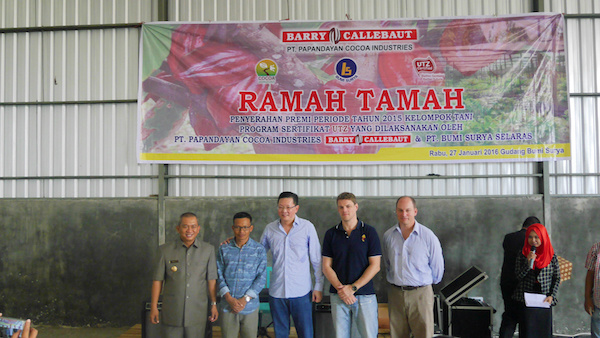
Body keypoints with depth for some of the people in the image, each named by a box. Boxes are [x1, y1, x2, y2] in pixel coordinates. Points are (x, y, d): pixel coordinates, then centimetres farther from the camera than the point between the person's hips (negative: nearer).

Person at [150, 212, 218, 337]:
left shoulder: (208, 250, 1)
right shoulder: (165, 250, -1)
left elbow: (211, 279, 4)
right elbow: (158, 279, 1)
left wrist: (214, 304, 5)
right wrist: (154, 307, 1)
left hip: (197, 312, 1)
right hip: (172, 313, 0)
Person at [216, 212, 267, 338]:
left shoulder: (259, 250, 1)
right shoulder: (224, 249, 5)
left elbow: (261, 277, -2)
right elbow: (219, 275, 2)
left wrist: (245, 299, -11)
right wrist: (229, 299, -10)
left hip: (250, 306, -1)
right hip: (228, 307, 1)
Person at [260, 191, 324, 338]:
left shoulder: (307, 227, -2)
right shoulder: (270, 228, 5)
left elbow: (316, 259, 2)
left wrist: (319, 286, -1)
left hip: (301, 292, -2)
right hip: (276, 291, 2)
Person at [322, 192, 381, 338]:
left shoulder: (369, 232, 0)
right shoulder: (331, 234, 6)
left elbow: (375, 266, -4)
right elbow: (326, 267, 4)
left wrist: (352, 288, -11)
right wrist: (340, 288, -11)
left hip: (365, 295, -2)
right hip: (338, 296, 2)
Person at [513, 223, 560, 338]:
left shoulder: (551, 256, 1)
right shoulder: (522, 255, 0)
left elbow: (557, 278, 5)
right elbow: (518, 277, -4)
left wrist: (551, 296, -6)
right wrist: (528, 263, -18)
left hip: (544, 302, 1)